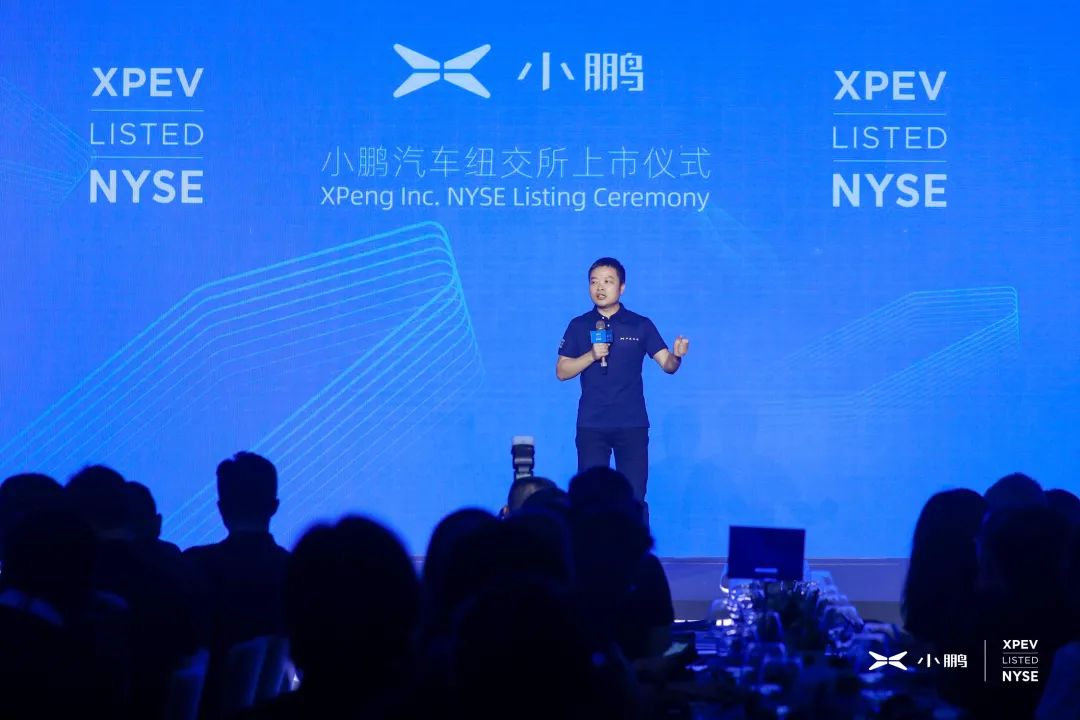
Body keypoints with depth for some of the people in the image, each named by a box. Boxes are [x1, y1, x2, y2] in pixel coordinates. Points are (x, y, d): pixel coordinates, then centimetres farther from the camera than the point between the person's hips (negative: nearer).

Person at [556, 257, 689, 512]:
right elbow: (561, 371, 3)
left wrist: (676, 356, -26)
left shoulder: (641, 326, 4)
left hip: (632, 424, 0)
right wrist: (591, 355, -14)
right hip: (591, 426, 1)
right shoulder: (578, 326, 6)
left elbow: (666, 364, -2)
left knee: (633, 499, -1)